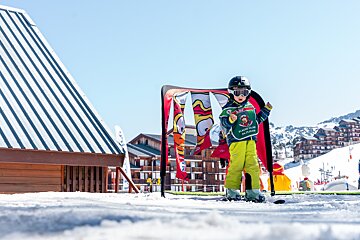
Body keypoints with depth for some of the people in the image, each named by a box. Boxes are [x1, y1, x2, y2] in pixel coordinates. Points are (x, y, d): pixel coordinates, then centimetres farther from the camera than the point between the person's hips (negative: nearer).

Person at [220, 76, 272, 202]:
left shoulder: (250, 107, 18)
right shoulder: (228, 109, -1)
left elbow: (257, 120, 30)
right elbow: (224, 125, -8)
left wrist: (266, 111, 23)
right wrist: (230, 120, -27)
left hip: (250, 140, 6)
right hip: (236, 141, -5)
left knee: (253, 165, 2)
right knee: (236, 165, -8)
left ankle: (253, 191, 7)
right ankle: (231, 190, 4)